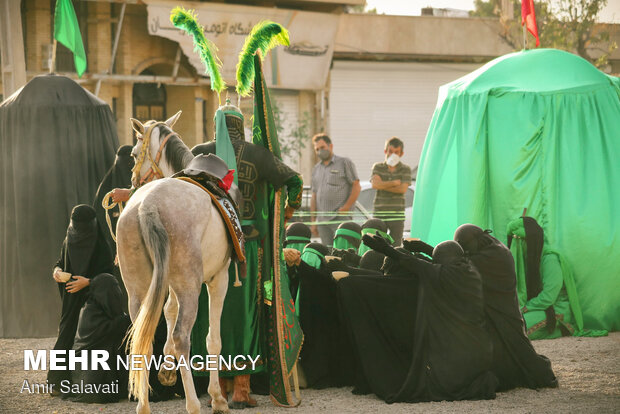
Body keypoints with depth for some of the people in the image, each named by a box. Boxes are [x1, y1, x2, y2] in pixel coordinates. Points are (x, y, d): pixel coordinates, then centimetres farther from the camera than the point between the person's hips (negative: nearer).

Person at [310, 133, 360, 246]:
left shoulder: (345, 163, 2)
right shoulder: (316, 169, 19)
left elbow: (357, 187, -3)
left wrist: (346, 207, -13)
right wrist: (313, 221, 14)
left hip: (340, 218, -5)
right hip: (322, 220, 5)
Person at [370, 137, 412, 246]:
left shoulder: (405, 169, 5)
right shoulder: (378, 167, 8)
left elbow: (403, 189, -9)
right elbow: (375, 184, -10)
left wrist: (383, 186, -8)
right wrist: (394, 183, -8)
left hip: (397, 214, 0)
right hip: (379, 213, 1)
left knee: (395, 246, -2)